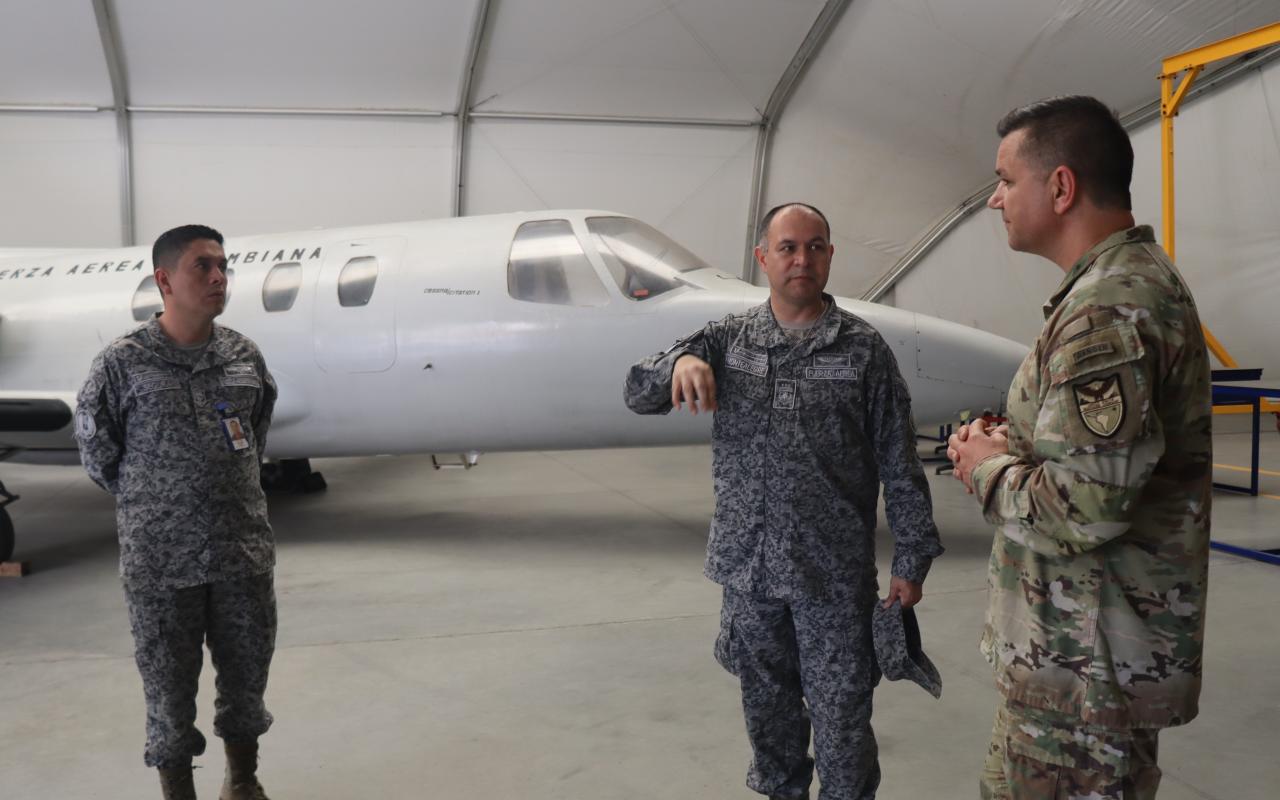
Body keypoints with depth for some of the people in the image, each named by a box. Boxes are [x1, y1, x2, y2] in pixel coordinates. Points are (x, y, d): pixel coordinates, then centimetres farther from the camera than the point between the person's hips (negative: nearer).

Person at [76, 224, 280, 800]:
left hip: (244, 549, 4)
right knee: (168, 682, 10)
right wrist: (146, 506, 8)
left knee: (248, 671, 15)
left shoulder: (244, 355, 2)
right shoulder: (122, 363, -10)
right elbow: (96, 449, 2)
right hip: (161, 559, -3)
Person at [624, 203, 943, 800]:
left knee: (841, 718, 7)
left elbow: (898, 464, -1)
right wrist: (681, 363, -25)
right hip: (748, 568, 3)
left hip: (835, 574, -2)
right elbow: (638, 393, -3)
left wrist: (911, 559, -2)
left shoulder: (863, 348, -3)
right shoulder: (727, 338, 3)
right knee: (767, 707, 19)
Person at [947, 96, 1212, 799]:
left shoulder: (1107, 309, -23)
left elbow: (1082, 510, -29)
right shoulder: (1143, 278, 11)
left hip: (1085, 663, -10)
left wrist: (990, 468, -11)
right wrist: (1013, 444, 6)